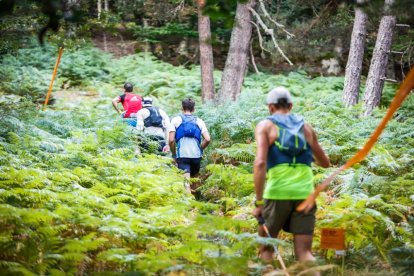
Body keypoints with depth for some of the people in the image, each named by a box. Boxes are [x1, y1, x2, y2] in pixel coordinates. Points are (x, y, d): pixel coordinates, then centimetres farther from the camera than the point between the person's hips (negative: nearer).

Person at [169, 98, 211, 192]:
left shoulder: (176, 120, 6)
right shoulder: (199, 121, 10)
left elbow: (171, 140, -3)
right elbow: (207, 139, -1)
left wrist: (174, 154, 9)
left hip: (182, 155, -2)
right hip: (196, 155, 2)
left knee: (186, 182, -10)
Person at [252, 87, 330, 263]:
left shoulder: (265, 126, 5)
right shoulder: (306, 127, 17)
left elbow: (260, 163, -11)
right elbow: (325, 163, 28)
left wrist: (258, 201, -10)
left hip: (277, 193, -3)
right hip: (305, 194, 3)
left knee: (266, 249, 15)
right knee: (304, 253, 4)